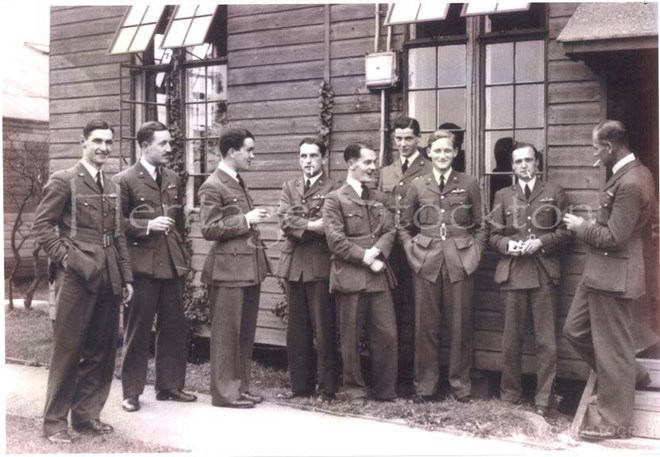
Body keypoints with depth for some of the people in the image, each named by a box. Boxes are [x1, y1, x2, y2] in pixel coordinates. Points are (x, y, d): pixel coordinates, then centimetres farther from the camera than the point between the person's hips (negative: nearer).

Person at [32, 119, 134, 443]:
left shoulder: (111, 186, 16)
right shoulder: (64, 181, -2)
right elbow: (41, 225, -4)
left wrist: (126, 277, 13)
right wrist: (66, 257, -13)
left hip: (109, 280, 6)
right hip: (79, 278, -6)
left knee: (101, 351, 9)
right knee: (68, 349, -1)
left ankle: (86, 415, 20)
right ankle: (54, 420, 11)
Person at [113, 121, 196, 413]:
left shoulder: (174, 180, 14)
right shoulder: (125, 181, -4)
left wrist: (183, 256, 15)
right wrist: (147, 225, -19)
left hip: (172, 265, 6)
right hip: (141, 266, -6)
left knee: (173, 329, 10)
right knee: (137, 331, 2)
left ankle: (170, 385, 22)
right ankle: (132, 392, 12)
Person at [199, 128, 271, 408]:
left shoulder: (239, 184, 18)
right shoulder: (212, 186, -10)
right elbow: (209, 229, -17)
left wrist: (254, 222, 12)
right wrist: (246, 220, -16)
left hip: (249, 268, 9)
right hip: (228, 269, -9)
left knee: (245, 333, 12)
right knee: (226, 334, -1)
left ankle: (241, 387, 22)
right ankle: (224, 392, 8)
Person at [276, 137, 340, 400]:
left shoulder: (333, 189, 2)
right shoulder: (289, 187, 16)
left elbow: (330, 225, -11)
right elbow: (284, 220, 0)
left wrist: (300, 225, -9)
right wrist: (313, 225, -10)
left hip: (320, 265, -4)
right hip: (294, 264, 5)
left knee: (324, 329, -2)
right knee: (296, 329, 8)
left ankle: (327, 388, 6)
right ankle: (301, 385, 17)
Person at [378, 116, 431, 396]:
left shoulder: (430, 171, 2)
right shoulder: (385, 173, 20)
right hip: (389, 250, 5)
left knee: (410, 313, -4)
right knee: (391, 311, 6)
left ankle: (407, 376, 2)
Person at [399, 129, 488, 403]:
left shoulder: (469, 185, 6)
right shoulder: (418, 187, 8)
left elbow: (481, 227, 8)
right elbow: (404, 227, 14)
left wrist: (473, 256, -2)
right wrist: (413, 254, 1)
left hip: (459, 264, -1)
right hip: (426, 265, 1)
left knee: (460, 326, 4)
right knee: (425, 326, 4)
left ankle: (460, 384, 17)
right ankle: (425, 385, 15)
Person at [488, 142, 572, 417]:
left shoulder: (554, 193, 9)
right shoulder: (503, 196, 14)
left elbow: (566, 231, 4)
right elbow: (493, 235, 12)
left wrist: (542, 242, -11)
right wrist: (506, 244, -8)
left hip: (545, 273, -1)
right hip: (512, 272, 1)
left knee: (546, 340, -1)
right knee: (511, 338, 7)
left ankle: (544, 400, 7)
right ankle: (510, 393, 20)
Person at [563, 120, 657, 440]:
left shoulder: (629, 183, -23)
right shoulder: (634, 172, 9)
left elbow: (614, 237, -25)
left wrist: (581, 228, -9)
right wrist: (590, 226, 11)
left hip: (612, 275, -10)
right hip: (600, 271, 10)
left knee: (611, 346, 2)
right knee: (575, 330, 18)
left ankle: (615, 421, 16)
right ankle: (630, 376, 33)